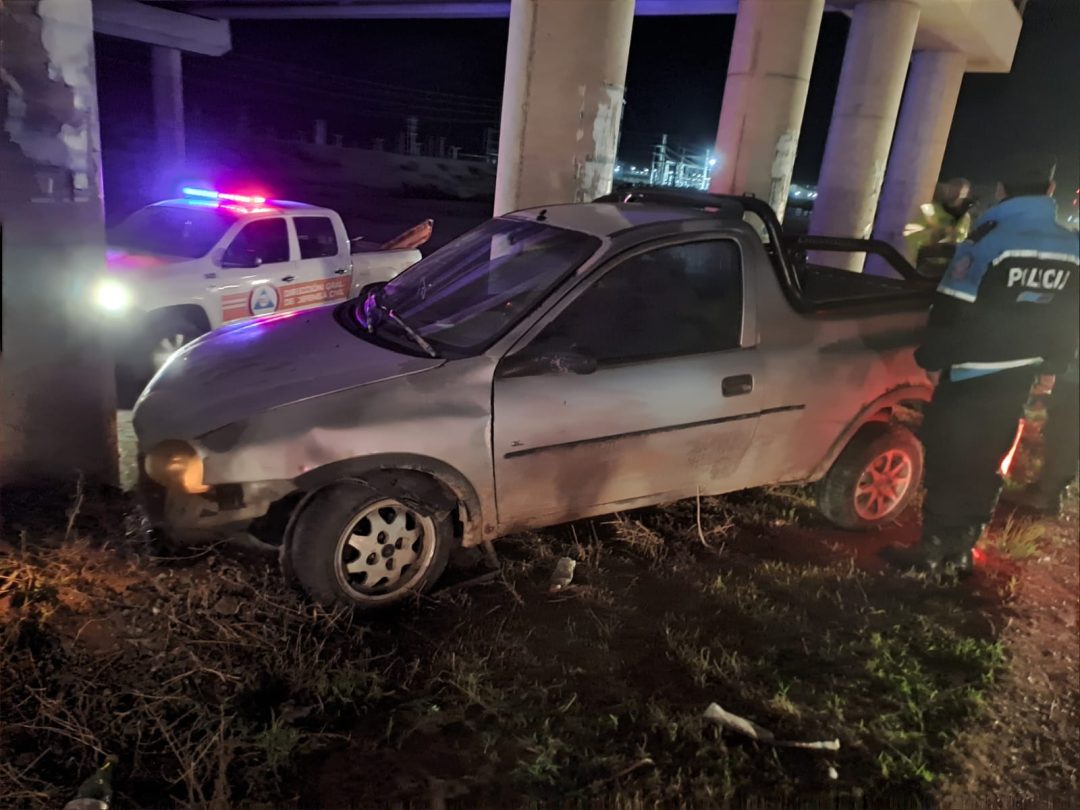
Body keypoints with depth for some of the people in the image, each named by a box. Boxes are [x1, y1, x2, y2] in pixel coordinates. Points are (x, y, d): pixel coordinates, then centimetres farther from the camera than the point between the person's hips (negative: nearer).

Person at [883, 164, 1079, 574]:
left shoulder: (989, 239, -15)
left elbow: (951, 311, -16)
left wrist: (931, 355, -3)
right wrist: (1047, 363, 23)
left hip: (970, 377, -6)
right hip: (1019, 379, 6)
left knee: (948, 462, 3)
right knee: (985, 465, 14)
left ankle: (933, 551, 11)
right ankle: (960, 549, 24)